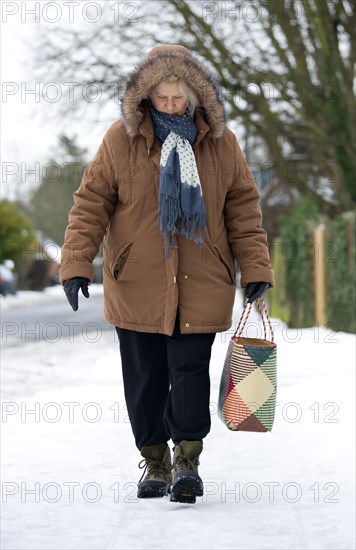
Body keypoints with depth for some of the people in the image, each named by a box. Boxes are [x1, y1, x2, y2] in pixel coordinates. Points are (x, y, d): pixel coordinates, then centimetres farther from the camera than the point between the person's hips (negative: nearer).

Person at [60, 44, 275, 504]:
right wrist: (77, 264, -11)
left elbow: (243, 207, 6)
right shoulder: (121, 139, -3)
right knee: (144, 375, 7)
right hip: (136, 285, 0)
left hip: (201, 284, 0)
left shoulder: (221, 142, 2)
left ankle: (188, 460, 3)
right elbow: (91, 203, -2)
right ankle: (154, 461, 21)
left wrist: (255, 268, -1)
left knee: (190, 367, -7)